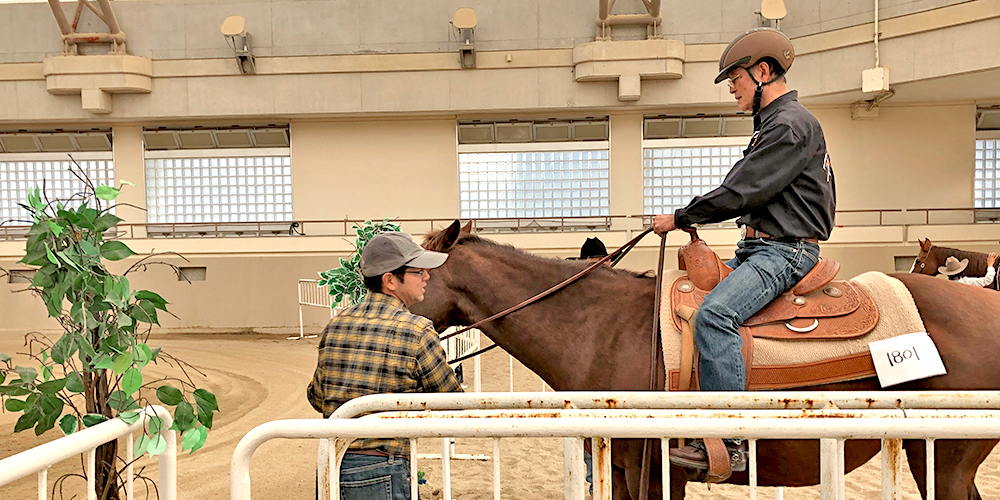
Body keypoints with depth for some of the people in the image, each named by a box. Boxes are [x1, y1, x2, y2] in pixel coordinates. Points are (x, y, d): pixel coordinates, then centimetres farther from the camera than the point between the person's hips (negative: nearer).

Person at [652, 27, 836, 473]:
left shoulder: (790, 124, -13)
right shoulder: (772, 124, 21)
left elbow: (740, 191, -19)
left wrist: (679, 218, -10)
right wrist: (692, 219, 10)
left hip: (785, 251, -11)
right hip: (757, 247, 11)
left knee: (713, 314, -31)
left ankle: (726, 443, -29)